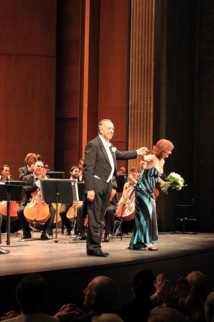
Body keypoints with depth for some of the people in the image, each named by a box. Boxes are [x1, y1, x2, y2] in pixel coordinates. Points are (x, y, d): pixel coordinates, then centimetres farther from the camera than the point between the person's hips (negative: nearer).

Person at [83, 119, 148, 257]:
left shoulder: (110, 146, 16)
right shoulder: (93, 144, -11)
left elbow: (119, 154, 38)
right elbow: (88, 169, -16)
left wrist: (137, 152, 41)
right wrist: (89, 189, -21)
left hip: (107, 185, 9)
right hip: (96, 185, -9)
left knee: (100, 218, 12)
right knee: (95, 218, -6)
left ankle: (94, 247, 17)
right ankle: (94, 247, -3)